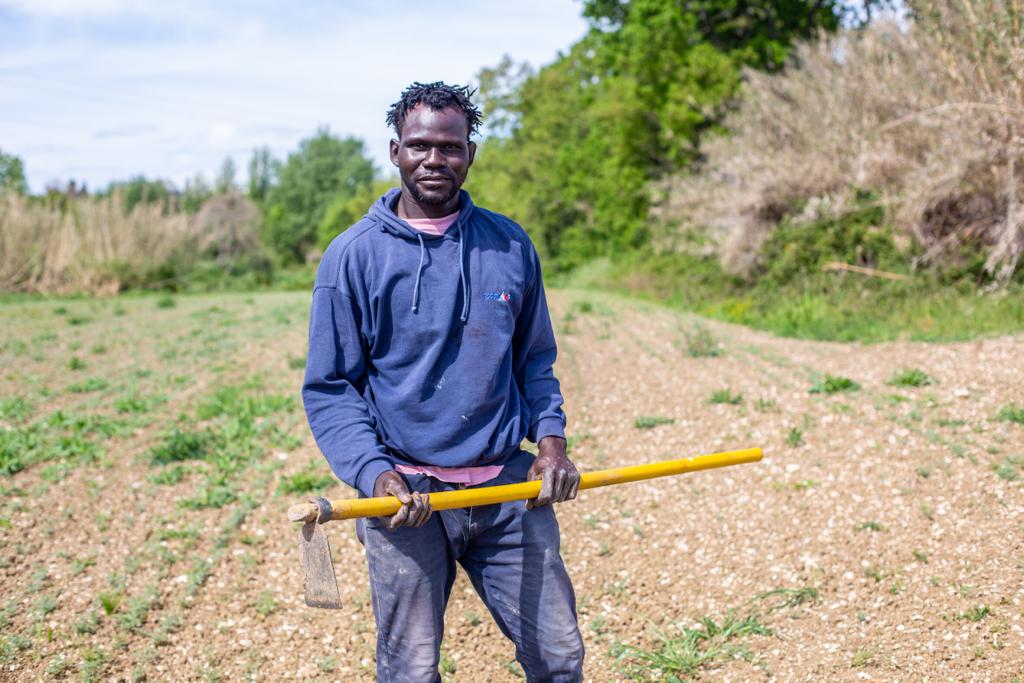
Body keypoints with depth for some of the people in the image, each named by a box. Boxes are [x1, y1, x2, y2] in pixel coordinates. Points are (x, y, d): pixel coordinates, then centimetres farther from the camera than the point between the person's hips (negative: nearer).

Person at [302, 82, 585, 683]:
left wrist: (551, 440, 0)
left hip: (510, 486, 3)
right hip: (407, 494, -2)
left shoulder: (510, 245, 7)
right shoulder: (354, 255, -2)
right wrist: (374, 472, -16)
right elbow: (329, 388, -2)